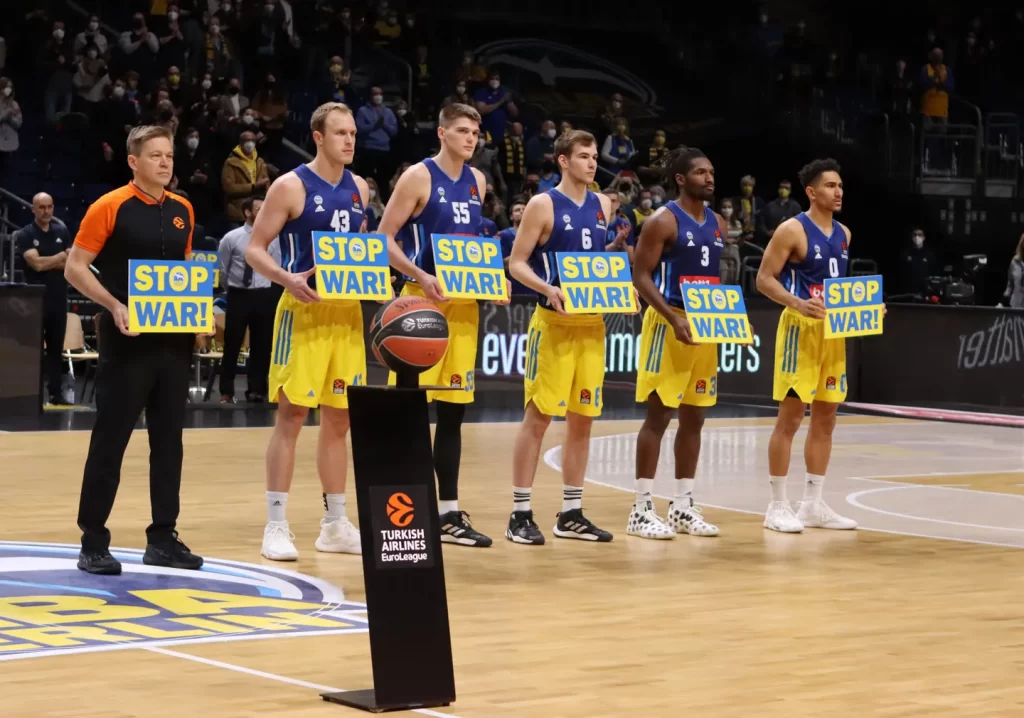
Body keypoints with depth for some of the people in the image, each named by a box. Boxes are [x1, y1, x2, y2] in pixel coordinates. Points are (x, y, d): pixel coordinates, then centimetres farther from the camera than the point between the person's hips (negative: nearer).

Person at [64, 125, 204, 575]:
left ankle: (163, 538, 17)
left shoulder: (182, 211, 10)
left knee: (168, 439, 9)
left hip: (175, 338, 6)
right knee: (110, 440, -2)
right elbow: (75, 267, -8)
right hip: (127, 340, -6)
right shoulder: (110, 207, -8)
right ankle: (93, 542, 4)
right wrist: (114, 306, -20)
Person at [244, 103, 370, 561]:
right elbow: (254, 249, -7)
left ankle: (335, 524, 17)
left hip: (348, 312, 6)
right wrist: (288, 279, -24)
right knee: (291, 415, -5)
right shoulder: (291, 186, -8)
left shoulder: (359, 188, 10)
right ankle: (276, 527, 0)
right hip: (304, 309, -6)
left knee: (339, 418, 9)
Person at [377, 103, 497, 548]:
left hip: (464, 303, 6)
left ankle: (449, 513, 14)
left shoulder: (477, 182, 12)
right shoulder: (418, 177, -7)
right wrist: (421, 277, -22)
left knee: (453, 410, 9)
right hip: (424, 300, -6)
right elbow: (384, 239, -9)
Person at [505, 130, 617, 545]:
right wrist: (548, 289, -24)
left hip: (593, 324, 6)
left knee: (582, 418, 7)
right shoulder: (543, 205, -6)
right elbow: (516, 264, -8)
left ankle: (571, 514, 15)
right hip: (554, 322, -6)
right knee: (539, 416, -5)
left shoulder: (602, 206, 11)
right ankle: (520, 514, 0)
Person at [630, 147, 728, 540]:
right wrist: (674, 319, -23)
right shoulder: (663, 220, -9)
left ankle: (683, 506, 16)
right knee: (659, 415, -6)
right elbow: (641, 277, -13)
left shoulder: (719, 224, 12)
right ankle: (642, 509, -3)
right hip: (669, 323, -7)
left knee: (694, 417, 9)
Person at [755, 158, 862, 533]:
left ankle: (814, 505, 16)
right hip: (801, 328, -8)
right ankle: (778, 506, 1)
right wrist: (798, 304, -26)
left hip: (834, 330, 8)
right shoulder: (792, 230, -10)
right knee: (790, 417, -5)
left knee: (825, 418, 9)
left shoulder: (843, 234, 12)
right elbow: (764, 279, -12)